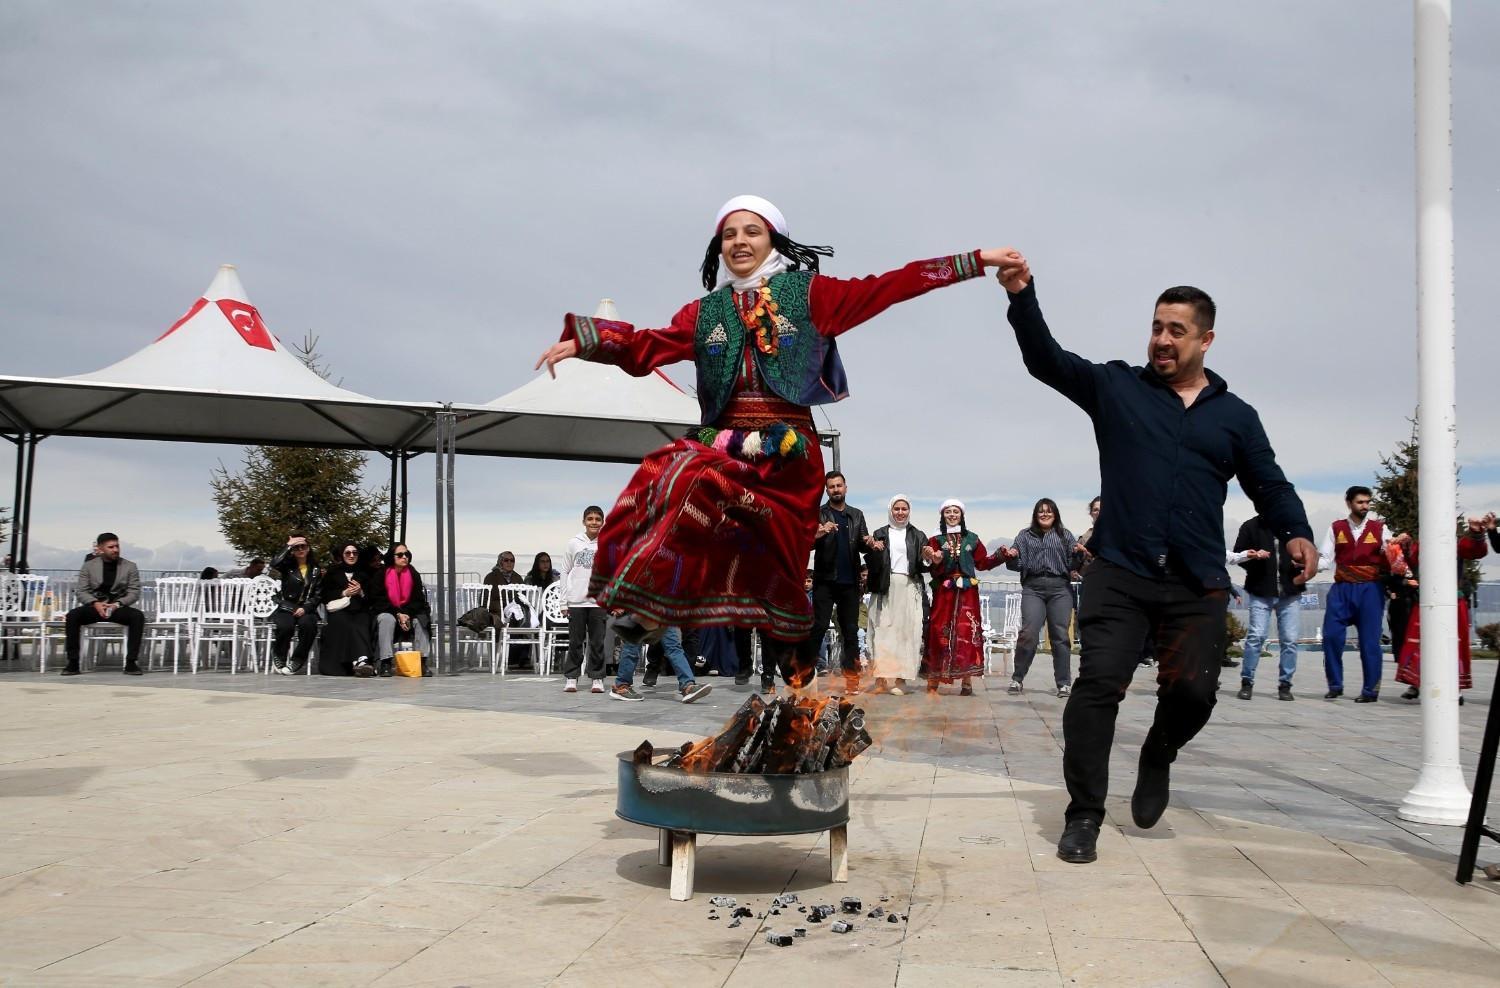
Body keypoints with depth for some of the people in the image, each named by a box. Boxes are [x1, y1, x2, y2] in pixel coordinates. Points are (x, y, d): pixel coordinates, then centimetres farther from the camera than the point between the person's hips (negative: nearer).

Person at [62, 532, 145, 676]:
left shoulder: (130, 567, 5)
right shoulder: (89, 566, 7)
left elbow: (134, 593, 1)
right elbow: (81, 591, 2)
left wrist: (117, 604, -17)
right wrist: (95, 604, -18)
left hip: (119, 607, 0)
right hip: (94, 606, 1)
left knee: (138, 616, -32)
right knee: (72, 615, -30)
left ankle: (131, 663, -28)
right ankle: (73, 663, -22)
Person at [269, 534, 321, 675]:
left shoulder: (316, 570, 12)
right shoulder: (287, 567, 8)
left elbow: (318, 595, 5)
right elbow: (274, 565, -17)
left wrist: (305, 608, -11)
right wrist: (289, 546, -13)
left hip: (306, 609, 1)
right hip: (285, 608, -1)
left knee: (308, 625, -34)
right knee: (285, 626, -33)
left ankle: (298, 661, -16)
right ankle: (279, 661, -8)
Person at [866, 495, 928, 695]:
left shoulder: (918, 535, 13)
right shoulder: (880, 534, 11)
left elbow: (923, 566, 8)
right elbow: (873, 565, 4)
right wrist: (874, 550, -14)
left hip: (909, 588, 0)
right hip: (885, 588, 0)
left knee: (906, 631, -5)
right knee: (883, 631, -5)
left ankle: (900, 678, -4)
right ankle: (881, 678, -5)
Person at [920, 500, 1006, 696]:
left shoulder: (972, 539, 11)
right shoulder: (936, 540, 8)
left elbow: (982, 563, 10)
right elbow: (934, 570, 0)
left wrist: (1001, 556, -1)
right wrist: (935, 562, -21)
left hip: (967, 592, 1)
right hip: (943, 592, -1)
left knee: (967, 632, -5)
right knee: (939, 632, -4)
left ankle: (967, 681, -3)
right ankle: (933, 680, 1)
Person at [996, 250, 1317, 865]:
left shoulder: (1236, 416, 12)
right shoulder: (1116, 388, 7)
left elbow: (1270, 487, 15)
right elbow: (1045, 359, -3)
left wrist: (1297, 533, -6)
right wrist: (1022, 297, -19)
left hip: (1198, 585, 2)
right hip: (1119, 574, -2)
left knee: (1193, 691, 0)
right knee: (1099, 682, -10)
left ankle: (1157, 758, 34)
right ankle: (1084, 814, -1)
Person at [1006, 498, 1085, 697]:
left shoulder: (1065, 535, 15)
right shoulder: (1025, 535, 16)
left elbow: (1072, 565, 8)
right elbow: (1018, 564, 10)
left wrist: (1078, 554, -12)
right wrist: (1012, 557, -11)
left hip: (1060, 589, 1)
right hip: (1033, 588, 0)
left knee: (1060, 635, -2)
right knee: (1029, 633, -12)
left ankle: (1064, 683, 3)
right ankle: (1017, 678, -1)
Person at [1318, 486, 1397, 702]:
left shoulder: (1379, 528, 7)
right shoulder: (1336, 528, 9)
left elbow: (1391, 559, 4)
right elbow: (1325, 559, 4)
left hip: (1370, 589, -1)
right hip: (1342, 589, 1)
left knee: (1369, 640, 0)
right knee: (1331, 636, -5)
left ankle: (1370, 690, 9)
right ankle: (1335, 685, 9)